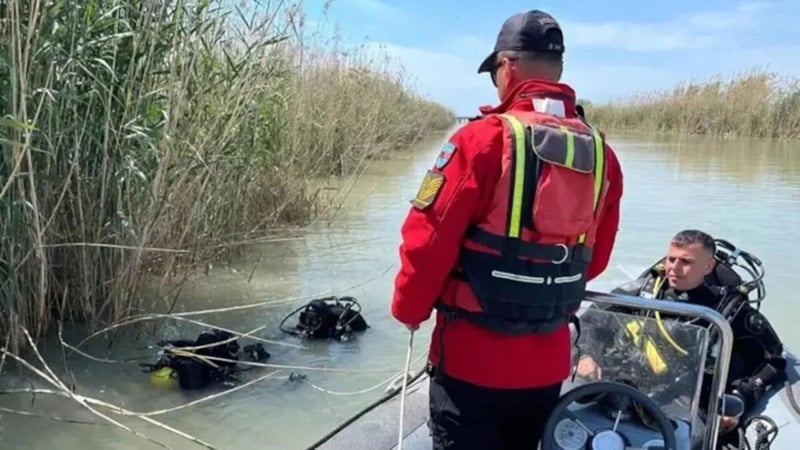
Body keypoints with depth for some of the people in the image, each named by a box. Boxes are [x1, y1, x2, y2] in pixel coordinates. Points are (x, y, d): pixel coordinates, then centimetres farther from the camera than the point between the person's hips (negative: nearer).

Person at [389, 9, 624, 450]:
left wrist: (409, 310, 2)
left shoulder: (484, 138, -16)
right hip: (549, 362, 5)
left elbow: (429, 240, -16)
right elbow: (595, 260, 8)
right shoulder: (600, 152, 0)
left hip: (474, 357, -5)